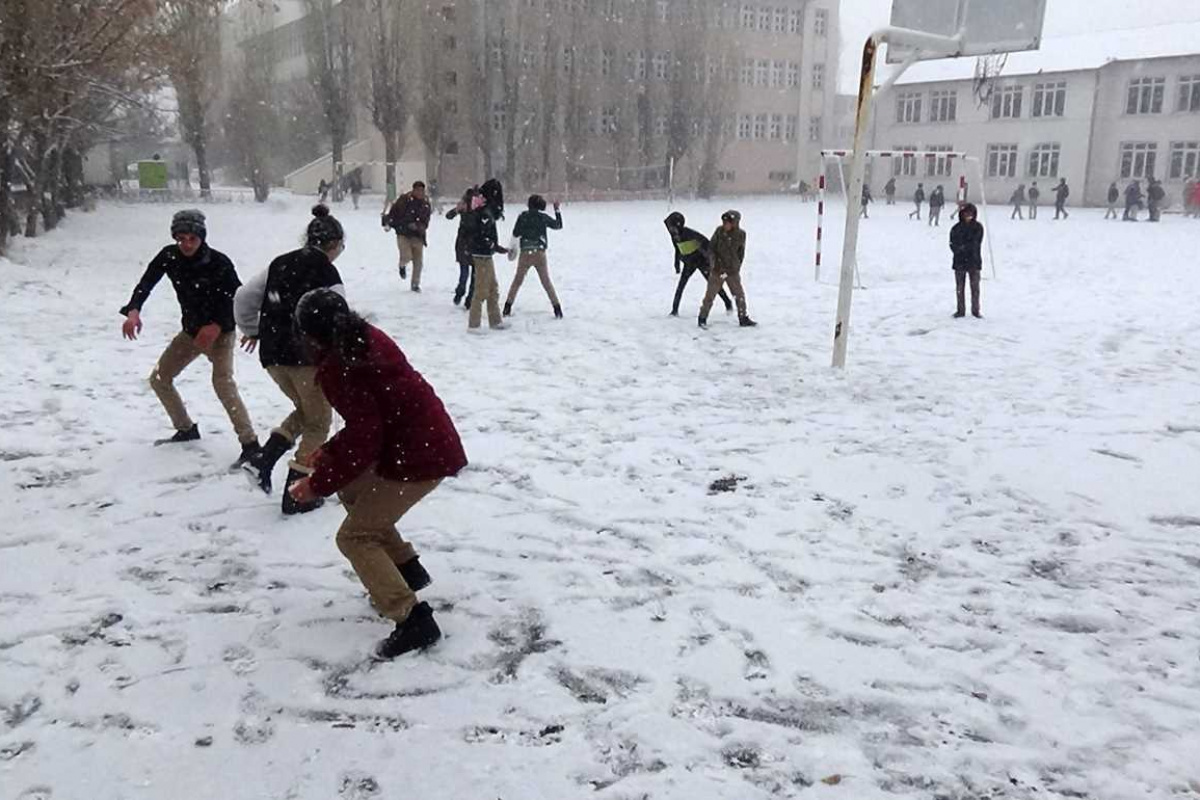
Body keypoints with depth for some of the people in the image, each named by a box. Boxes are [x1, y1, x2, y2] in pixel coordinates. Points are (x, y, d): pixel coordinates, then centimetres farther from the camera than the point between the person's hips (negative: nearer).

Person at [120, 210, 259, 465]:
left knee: (222, 382, -25)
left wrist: (216, 327, -33)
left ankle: (250, 444, -24)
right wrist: (133, 310, -34)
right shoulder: (169, 256, -9)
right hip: (190, 330, 7)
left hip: (219, 331, -7)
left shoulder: (219, 262, -22)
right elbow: (146, 283, -14)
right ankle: (186, 429, 30)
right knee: (159, 378, 11)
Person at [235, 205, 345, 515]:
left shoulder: (280, 264, 9)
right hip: (306, 356, -7)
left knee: (304, 410, 27)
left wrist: (251, 330, 26)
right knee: (318, 422, 11)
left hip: (272, 354, 7)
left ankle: (263, 460, 10)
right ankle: (295, 495, 12)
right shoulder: (327, 275, -12)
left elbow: (243, 298, 11)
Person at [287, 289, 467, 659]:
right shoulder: (369, 339, 10)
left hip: (419, 458, -9)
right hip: (433, 441, 9)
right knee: (353, 492, 25)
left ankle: (414, 619, -8)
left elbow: (363, 438, -20)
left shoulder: (336, 368, -17)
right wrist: (331, 452, 19)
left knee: (354, 537, -1)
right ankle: (407, 568, 29)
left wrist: (319, 484, -10)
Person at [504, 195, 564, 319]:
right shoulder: (543, 217, -2)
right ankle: (557, 309, 4)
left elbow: (515, 234, 1)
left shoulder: (523, 216, -2)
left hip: (525, 253, 0)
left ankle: (507, 307, 9)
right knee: (546, 282, 9)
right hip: (540, 253, 0)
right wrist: (557, 210, 18)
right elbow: (558, 225, 12)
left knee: (517, 280, 12)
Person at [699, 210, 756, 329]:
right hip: (718, 270, -2)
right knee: (710, 294, -1)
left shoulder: (741, 234, -5)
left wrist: (737, 266, 7)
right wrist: (714, 262, -10)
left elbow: (741, 252, 8)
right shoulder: (719, 231, -9)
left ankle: (743, 318, 22)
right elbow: (711, 247, -2)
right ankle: (703, 318, 10)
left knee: (739, 294, 8)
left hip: (733, 271, 2)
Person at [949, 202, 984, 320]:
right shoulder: (956, 228, 1)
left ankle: (975, 310, 13)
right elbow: (953, 244, -5)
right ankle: (961, 310, 16)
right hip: (959, 262, 1)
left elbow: (976, 244, -9)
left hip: (974, 262, -1)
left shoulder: (978, 227, 0)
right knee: (959, 288, 6)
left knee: (975, 288, 3)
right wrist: (959, 249, -24)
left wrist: (964, 247, -19)